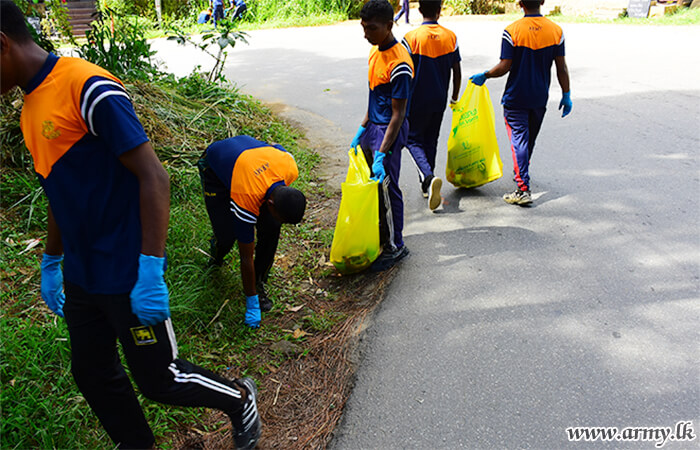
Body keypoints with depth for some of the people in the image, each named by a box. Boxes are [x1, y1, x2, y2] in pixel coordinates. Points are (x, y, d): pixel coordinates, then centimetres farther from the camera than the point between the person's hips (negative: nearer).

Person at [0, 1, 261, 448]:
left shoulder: (88, 88, -18)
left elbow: (153, 178, -22)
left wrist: (150, 273, -25)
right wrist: (50, 264, 25)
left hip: (126, 275, -9)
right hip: (79, 275, 9)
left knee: (157, 378, 4)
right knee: (92, 374, 18)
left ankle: (240, 398, 30)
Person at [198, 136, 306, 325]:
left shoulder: (291, 169, -31)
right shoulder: (245, 201, -42)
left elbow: (277, 148, -3)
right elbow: (246, 258, -31)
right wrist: (252, 303, -22)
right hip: (214, 165, -4)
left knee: (271, 227, -12)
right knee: (227, 235, -14)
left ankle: (260, 283, 6)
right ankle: (216, 257, 24)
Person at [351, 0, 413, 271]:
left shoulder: (399, 64, -23)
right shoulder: (375, 51, 6)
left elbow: (398, 115, -22)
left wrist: (382, 153, -25)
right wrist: (362, 129, 16)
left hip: (389, 131, -9)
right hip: (373, 127, 9)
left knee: (387, 188, 0)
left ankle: (395, 246, 16)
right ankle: (380, 232, 36)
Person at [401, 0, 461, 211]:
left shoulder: (411, 38, -13)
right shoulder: (450, 37, -1)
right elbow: (457, 72, 3)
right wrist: (454, 97, 17)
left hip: (417, 100, -4)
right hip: (439, 100, 4)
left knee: (414, 140, 7)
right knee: (431, 141, 18)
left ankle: (429, 177, -18)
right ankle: (426, 185, 27)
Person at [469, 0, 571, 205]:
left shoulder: (512, 31, -12)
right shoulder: (556, 30, -1)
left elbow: (504, 67, -14)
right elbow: (561, 68, 0)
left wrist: (484, 76, 2)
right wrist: (566, 95, 8)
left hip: (516, 97, -4)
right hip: (540, 97, 4)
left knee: (519, 139, -3)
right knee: (530, 138, 21)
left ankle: (523, 189, -10)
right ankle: (520, 173, 42)